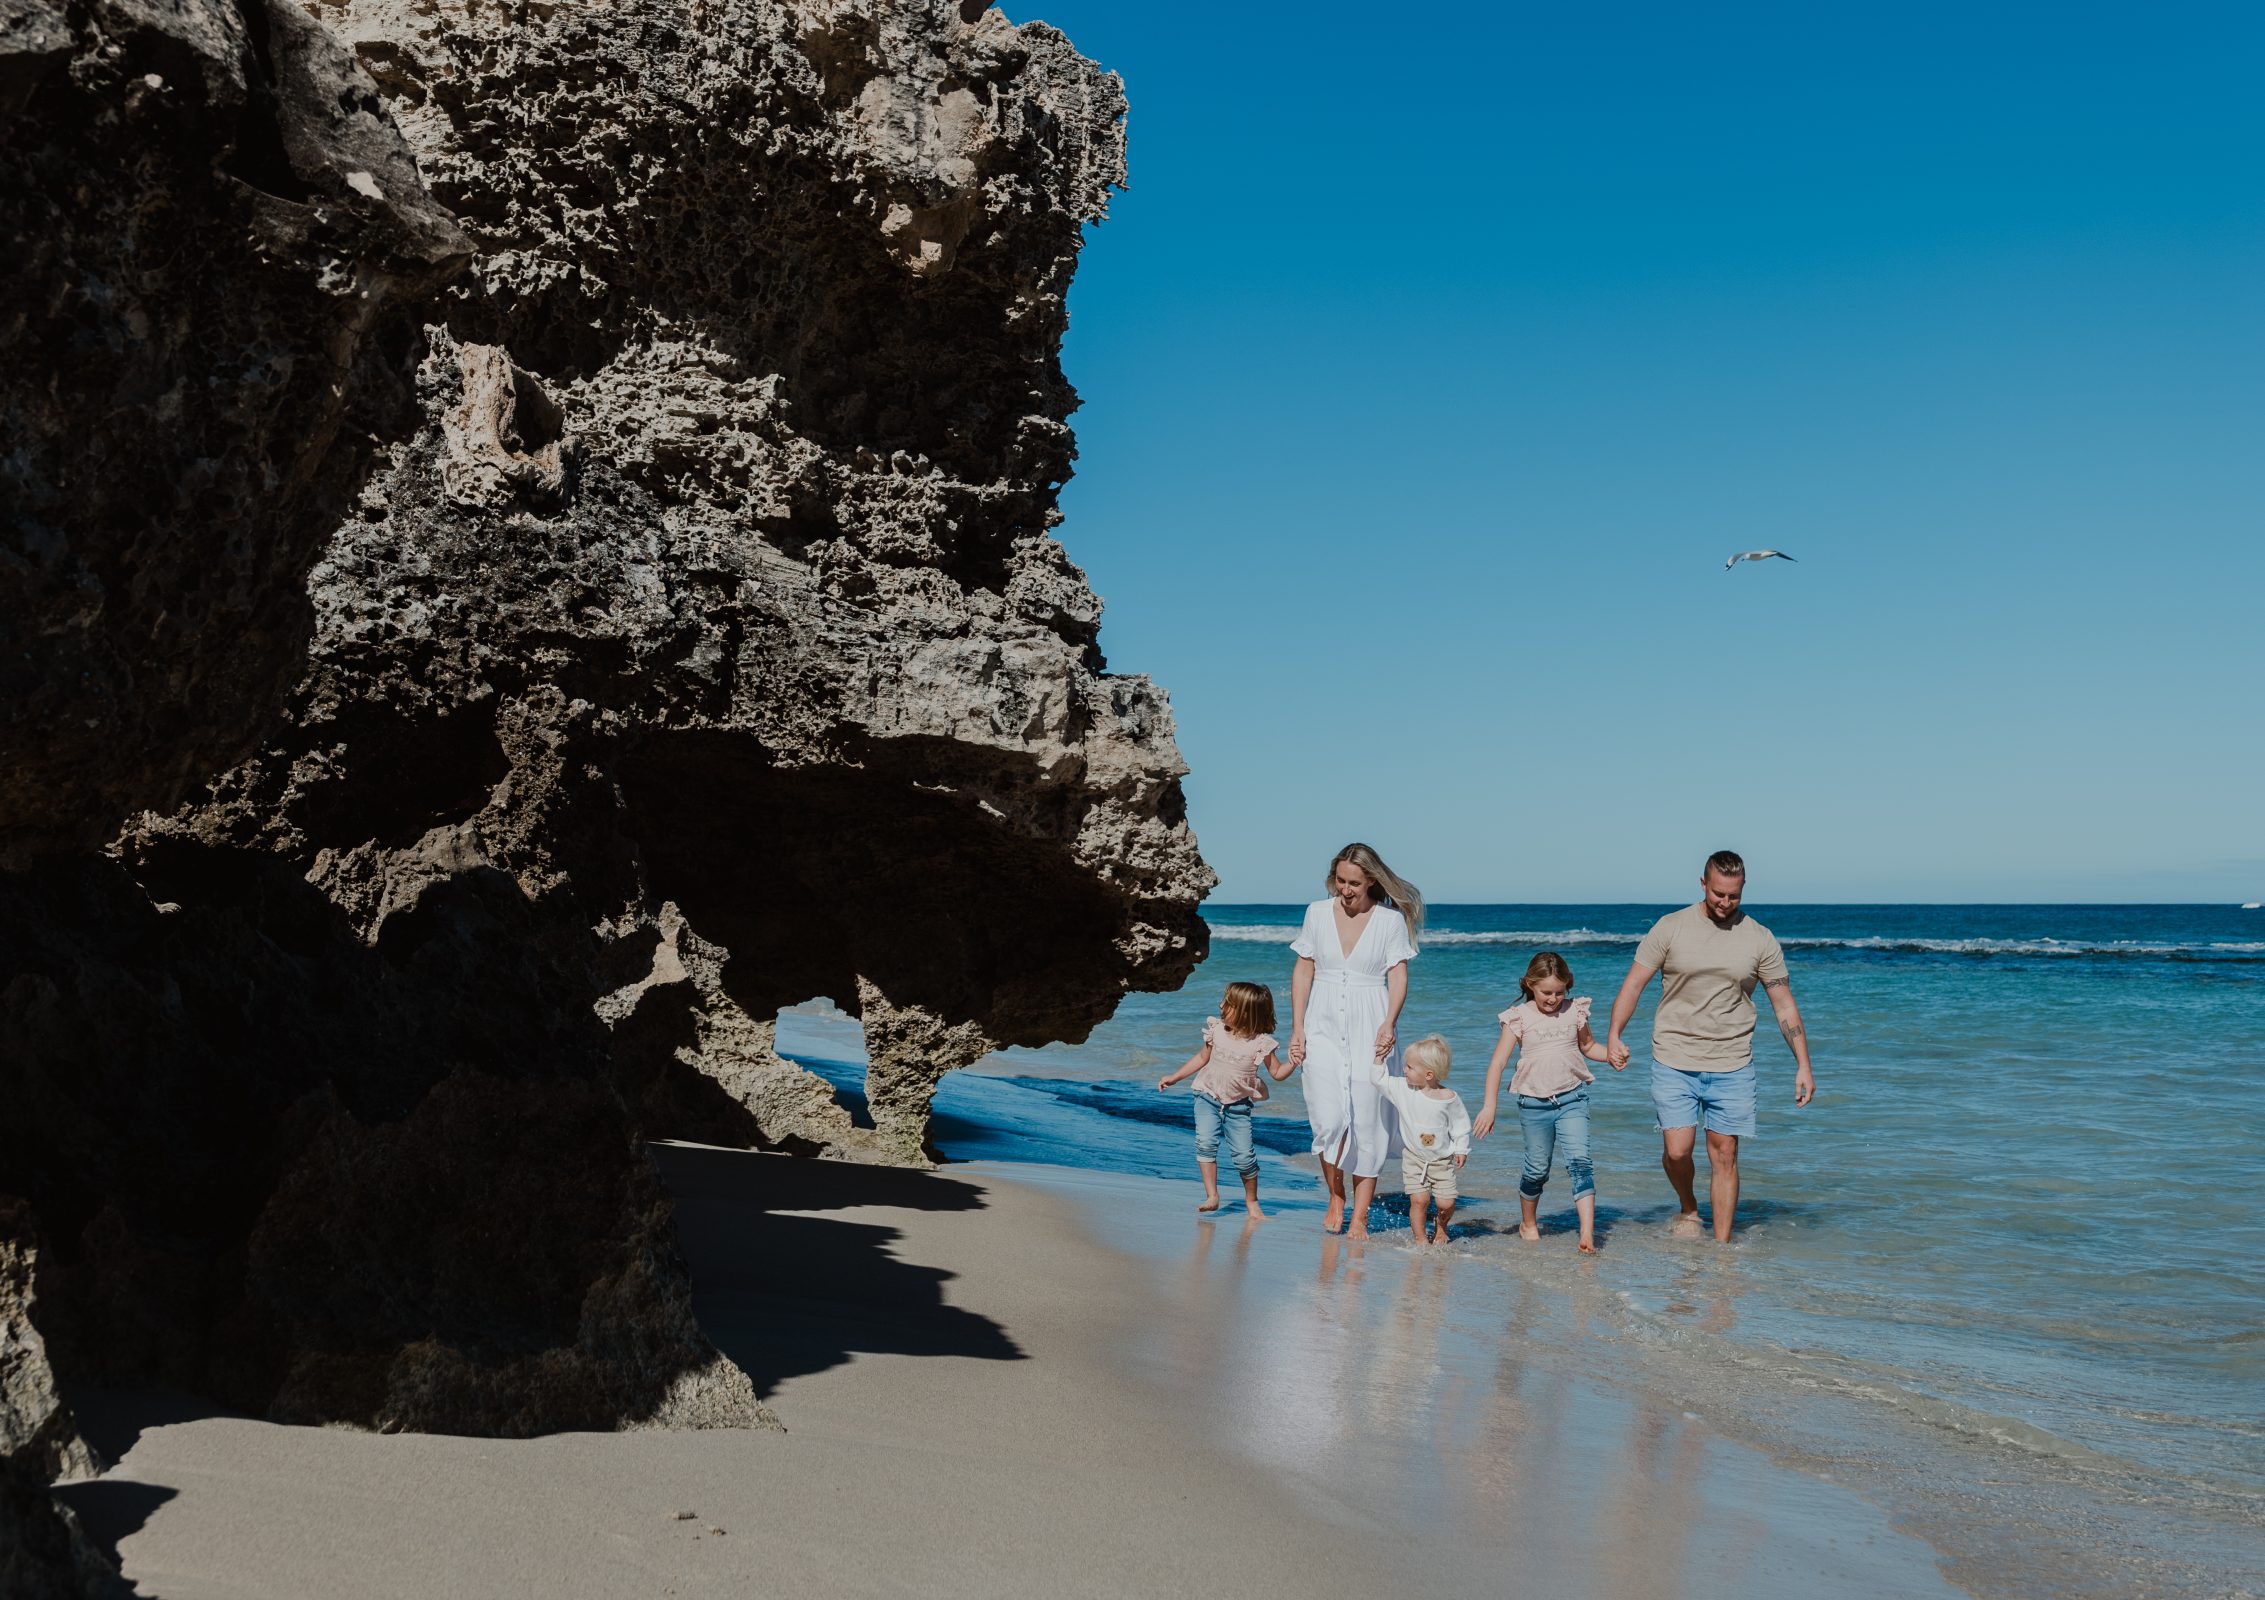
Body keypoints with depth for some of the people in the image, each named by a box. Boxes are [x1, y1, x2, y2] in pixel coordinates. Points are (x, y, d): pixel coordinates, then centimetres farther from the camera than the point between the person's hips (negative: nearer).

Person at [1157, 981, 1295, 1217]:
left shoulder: (1260, 1042, -11)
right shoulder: (1216, 1030, -3)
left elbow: (1277, 1073, -4)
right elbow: (1203, 1057, 13)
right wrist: (1174, 1077, 15)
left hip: (1238, 1105, -2)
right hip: (1208, 1097, 2)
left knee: (1243, 1155, -5)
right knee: (1205, 1142, -18)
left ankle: (1251, 1201, 17)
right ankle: (1212, 1196, -11)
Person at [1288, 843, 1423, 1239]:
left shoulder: (1391, 919, -1)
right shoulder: (1317, 913, 5)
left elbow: (1398, 975, -3)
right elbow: (1303, 970, 8)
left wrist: (1389, 1023, -19)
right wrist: (1297, 1027, 2)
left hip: (1370, 1031, -1)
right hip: (1324, 1027, 1)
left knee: (1367, 1122, -1)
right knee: (1329, 1119, -10)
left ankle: (1360, 1216, 8)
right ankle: (1335, 1199, 13)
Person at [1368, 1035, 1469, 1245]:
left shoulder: (1450, 1098, -12)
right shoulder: (1402, 1088, -7)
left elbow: (1461, 1125, 0)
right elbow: (1378, 1080, -4)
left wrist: (1461, 1150, 1)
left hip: (1443, 1160, -1)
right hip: (1414, 1158, 1)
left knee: (1446, 1203, -1)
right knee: (1419, 1200, -8)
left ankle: (1441, 1228, 30)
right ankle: (1421, 1238, 9)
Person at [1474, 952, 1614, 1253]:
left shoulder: (1575, 1011, 4)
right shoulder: (1519, 1018, -4)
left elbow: (1588, 1046, 21)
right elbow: (1497, 1062, -5)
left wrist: (1609, 1054, -1)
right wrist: (1489, 1105, -12)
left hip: (1572, 1098, 1)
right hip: (1534, 1103, -1)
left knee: (1579, 1160, -14)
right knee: (1537, 1168, 8)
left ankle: (1588, 1232, -19)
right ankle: (1528, 1223, 32)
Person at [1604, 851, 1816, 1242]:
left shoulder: (1760, 939, 2)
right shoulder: (1670, 928, -1)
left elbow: (1784, 1005, 6)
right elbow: (1633, 983, -2)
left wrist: (1803, 1065, 1)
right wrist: (1613, 1036, -15)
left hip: (1732, 1067, 1)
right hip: (1674, 1062, -1)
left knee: (1724, 1156, 2)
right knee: (1677, 1150, -8)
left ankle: (1722, 1246, 12)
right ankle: (1687, 1208, 22)